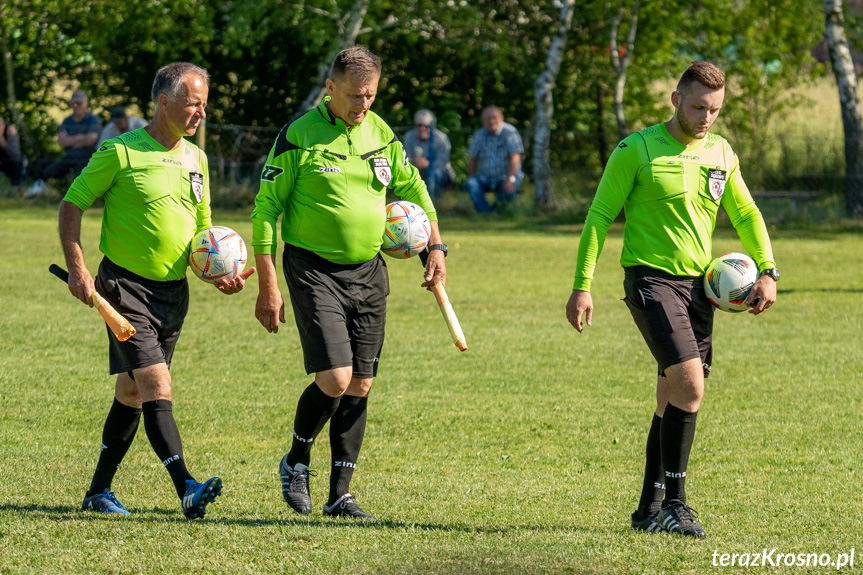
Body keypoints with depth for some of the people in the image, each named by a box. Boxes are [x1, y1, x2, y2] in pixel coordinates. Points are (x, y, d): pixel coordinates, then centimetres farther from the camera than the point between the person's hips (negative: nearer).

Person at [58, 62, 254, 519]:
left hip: (174, 291, 7)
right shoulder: (120, 152, -9)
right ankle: (186, 489, -26)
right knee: (157, 386, -17)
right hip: (126, 287, -7)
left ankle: (99, 491, 22)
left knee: (132, 392, 12)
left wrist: (220, 271, 3)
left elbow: (202, 226, 21)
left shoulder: (196, 159, 11)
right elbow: (72, 204, -4)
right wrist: (77, 269, -13)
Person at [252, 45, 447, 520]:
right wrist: (267, 288, -10)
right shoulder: (299, 135, -9)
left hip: (369, 272, 5)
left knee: (360, 386, 4)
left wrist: (435, 247, 10)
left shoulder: (380, 133, 7)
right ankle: (296, 464, 10)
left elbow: (413, 189, 21)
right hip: (315, 271, -5)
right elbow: (266, 209, -7)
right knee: (334, 379, -16)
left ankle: (340, 494, 12)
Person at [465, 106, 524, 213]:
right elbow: (472, 160, 10)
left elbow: (515, 158, -15)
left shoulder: (509, 132, -8)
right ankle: (487, 213, -29)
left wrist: (510, 179, -25)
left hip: (506, 176, -3)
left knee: (509, 190, -35)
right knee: (470, 184, -26)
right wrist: (471, 179, -4)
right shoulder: (479, 135, 7)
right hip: (486, 178, 3)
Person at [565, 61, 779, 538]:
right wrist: (582, 285, -7)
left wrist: (767, 271, 6)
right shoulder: (637, 151, -6)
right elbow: (599, 216, -3)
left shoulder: (721, 154, 10)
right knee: (689, 384, -20)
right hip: (650, 279, -6)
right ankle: (674, 503, -13)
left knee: (674, 398, 10)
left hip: (697, 284, 6)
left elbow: (746, 214, 20)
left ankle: (651, 507, 20)